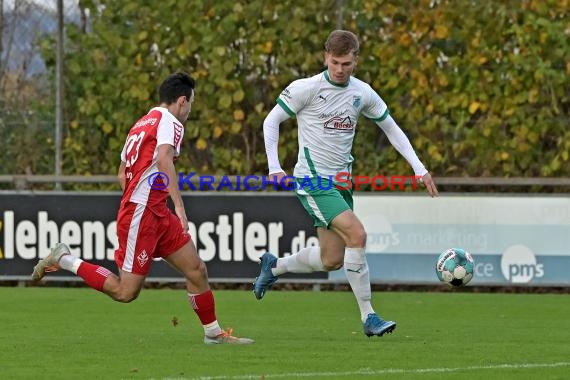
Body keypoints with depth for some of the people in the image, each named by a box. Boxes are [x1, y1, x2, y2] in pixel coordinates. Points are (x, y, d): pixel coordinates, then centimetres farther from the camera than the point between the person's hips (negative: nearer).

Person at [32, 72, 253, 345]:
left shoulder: (141, 124, 18)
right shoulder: (170, 122, -8)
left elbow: (122, 175, 23)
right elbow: (164, 159, -28)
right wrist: (179, 205, -32)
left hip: (157, 215, 10)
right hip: (142, 214, -10)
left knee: (196, 269, 8)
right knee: (125, 292, -7)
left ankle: (213, 332, 15)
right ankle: (64, 260, 1)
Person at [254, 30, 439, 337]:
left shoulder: (362, 93, 4)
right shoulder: (307, 88, -10)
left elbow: (391, 129, 14)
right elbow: (271, 121, -2)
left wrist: (419, 168, 7)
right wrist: (274, 167, -11)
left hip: (340, 181, 6)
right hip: (312, 178, -6)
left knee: (332, 261, 5)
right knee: (357, 234, -22)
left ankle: (274, 266, 32)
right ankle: (368, 317, -17)